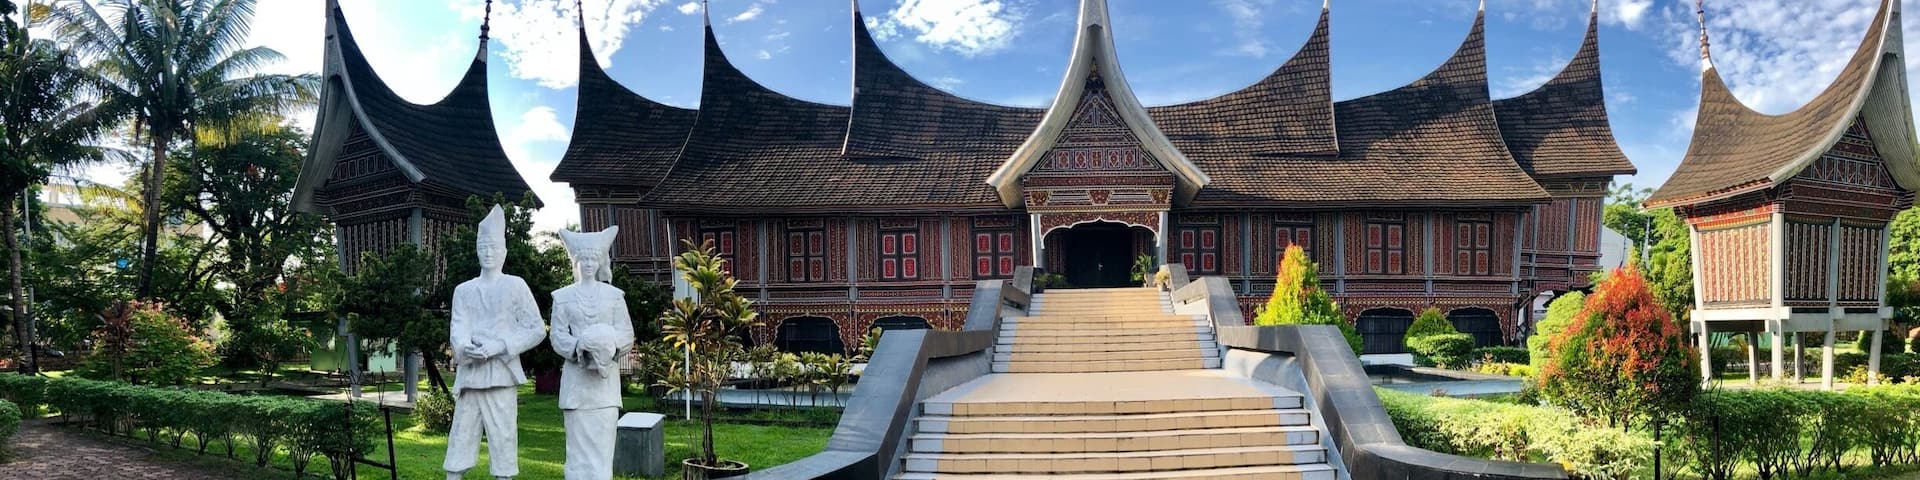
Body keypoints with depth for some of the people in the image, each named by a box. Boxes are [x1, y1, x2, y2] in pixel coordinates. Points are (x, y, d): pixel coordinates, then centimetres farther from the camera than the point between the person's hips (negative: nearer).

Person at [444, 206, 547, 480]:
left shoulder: (515, 286, 5)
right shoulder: (463, 290, 15)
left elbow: (537, 329, 1)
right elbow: (457, 327, 3)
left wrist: (499, 346, -12)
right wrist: (464, 347, -21)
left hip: (500, 376, -3)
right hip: (468, 377, 3)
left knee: (502, 441, -4)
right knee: (459, 442, 2)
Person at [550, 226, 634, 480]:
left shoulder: (614, 295, 8)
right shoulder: (563, 297, 9)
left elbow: (626, 334, 5)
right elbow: (558, 335, 3)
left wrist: (610, 345, -17)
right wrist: (578, 347, -17)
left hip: (605, 376, 0)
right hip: (576, 377, 0)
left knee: (602, 438, -4)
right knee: (578, 438, 0)